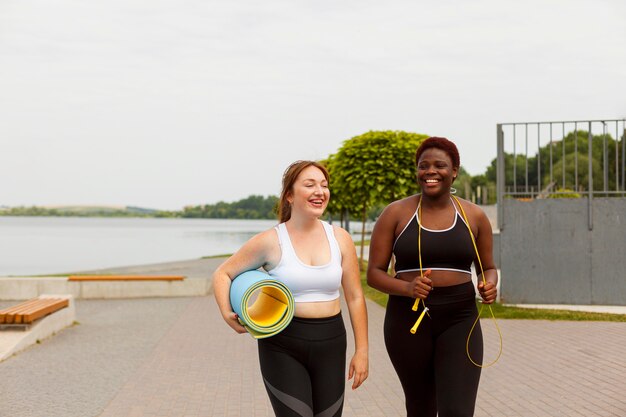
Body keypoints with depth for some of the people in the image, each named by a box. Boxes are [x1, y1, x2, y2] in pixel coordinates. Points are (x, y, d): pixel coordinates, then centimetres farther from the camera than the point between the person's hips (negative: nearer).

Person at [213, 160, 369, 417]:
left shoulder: (340, 238, 2)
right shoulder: (271, 241, -7)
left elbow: (355, 297, 5)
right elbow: (223, 274, 1)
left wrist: (361, 351, 3)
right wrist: (227, 314, -16)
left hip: (330, 345, 4)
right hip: (283, 348, -3)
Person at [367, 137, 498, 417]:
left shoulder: (474, 216, 4)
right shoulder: (395, 214, -1)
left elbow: (488, 269, 15)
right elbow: (374, 274, -2)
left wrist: (489, 285, -9)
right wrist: (407, 288, -21)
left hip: (459, 322, 0)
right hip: (409, 321, 0)